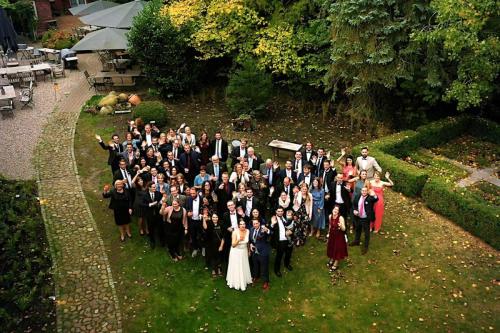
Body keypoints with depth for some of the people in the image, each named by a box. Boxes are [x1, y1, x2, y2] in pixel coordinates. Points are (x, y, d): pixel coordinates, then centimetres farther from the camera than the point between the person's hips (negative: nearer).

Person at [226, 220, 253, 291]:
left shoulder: (247, 231, -11)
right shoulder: (235, 232, -23)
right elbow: (233, 245, -21)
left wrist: (248, 250, 14)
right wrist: (239, 240, -37)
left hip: (244, 252, 4)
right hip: (236, 252, -4)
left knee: (244, 267, 18)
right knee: (236, 268, 7)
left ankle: (244, 281, 39)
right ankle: (237, 283, 25)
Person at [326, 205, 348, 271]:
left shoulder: (341, 218, -26)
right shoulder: (330, 216, -10)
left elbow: (344, 229, -24)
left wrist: (341, 226, -46)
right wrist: (329, 232, 19)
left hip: (339, 236, -5)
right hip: (332, 234, 5)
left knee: (338, 249, 7)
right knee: (331, 247, 19)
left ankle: (335, 264, 24)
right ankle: (332, 259, 45)